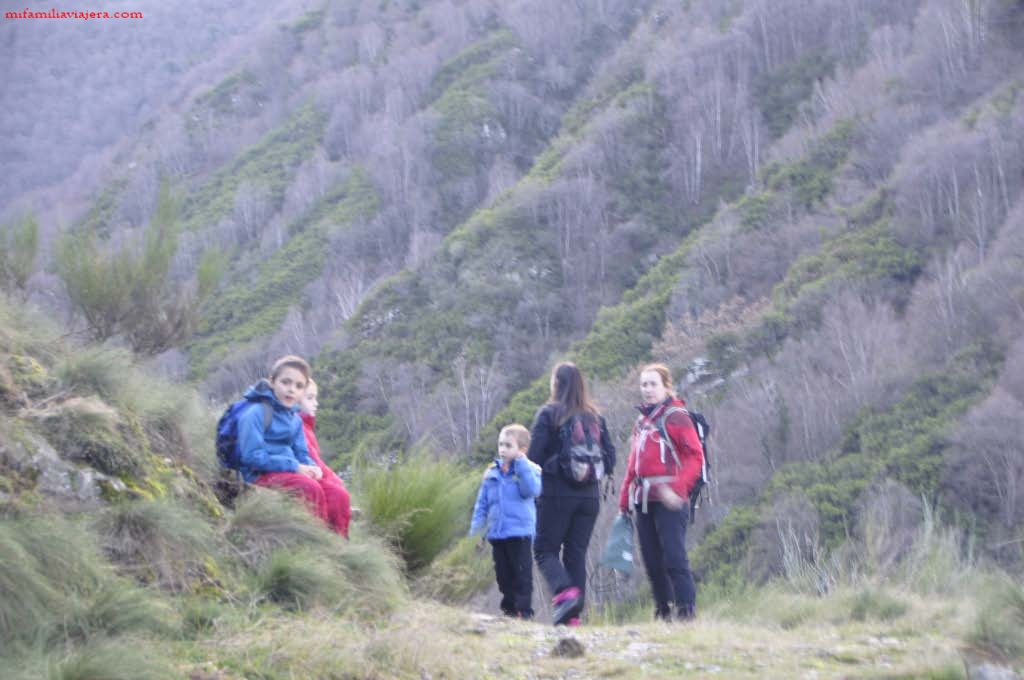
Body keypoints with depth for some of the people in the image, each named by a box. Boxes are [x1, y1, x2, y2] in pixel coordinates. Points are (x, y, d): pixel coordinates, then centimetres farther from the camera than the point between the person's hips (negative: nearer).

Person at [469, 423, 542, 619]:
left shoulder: (529, 470, -2)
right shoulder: (492, 473, 11)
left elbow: (532, 490, -22)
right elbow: (482, 503, 15)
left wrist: (521, 464, -20)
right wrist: (476, 527, 9)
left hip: (520, 533, -5)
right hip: (497, 533, 5)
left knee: (521, 573, -4)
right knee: (503, 574, 11)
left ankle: (524, 610, -2)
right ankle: (509, 608, 21)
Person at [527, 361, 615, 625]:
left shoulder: (548, 413, -5)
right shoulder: (596, 417, 7)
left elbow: (534, 455, -10)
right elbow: (610, 458, 6)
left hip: (556, 493, -4)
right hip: (589, 495, 4)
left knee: (545, 549, 5)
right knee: (577, 553, 10)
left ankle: (565, 592, -21)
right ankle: (574, 614, 4)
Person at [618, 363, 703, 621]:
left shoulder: (676, 416, -3)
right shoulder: (641, 421, 19)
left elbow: (696, 456, -11)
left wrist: (677, 488, -21)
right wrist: (624, 501, 17)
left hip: (669, 500, -7)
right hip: (643, 501, 7)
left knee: (674, 558, -11)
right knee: (652, 561, 9)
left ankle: (686, 610, -8)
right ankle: (662, 611, 19)